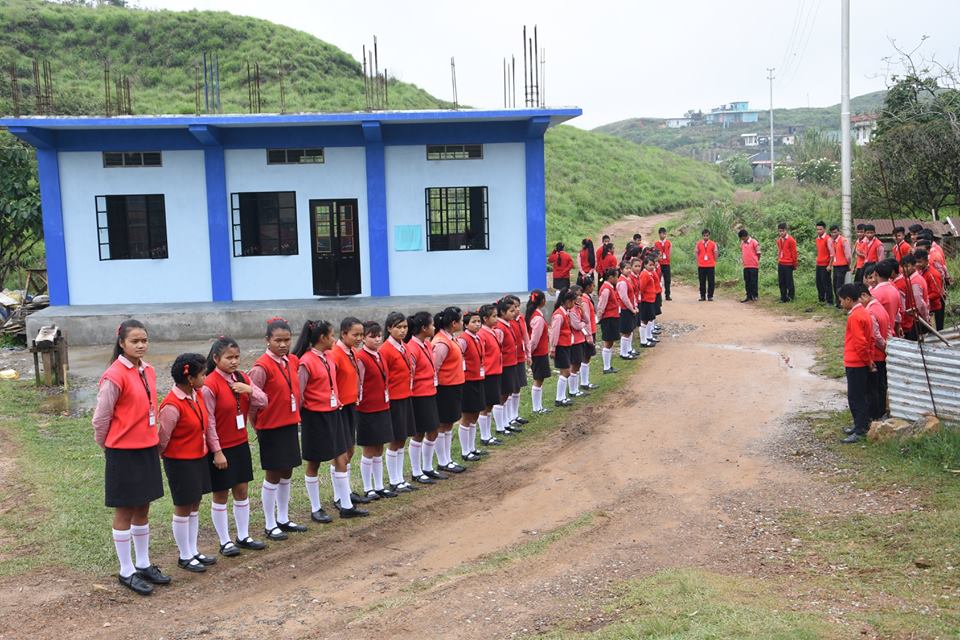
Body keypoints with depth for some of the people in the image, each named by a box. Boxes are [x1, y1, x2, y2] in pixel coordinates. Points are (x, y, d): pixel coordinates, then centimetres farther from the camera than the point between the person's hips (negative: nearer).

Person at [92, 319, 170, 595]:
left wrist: (153, 440, 10)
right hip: (123, 453, -7)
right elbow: (100, 419, -11)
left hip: (148, 449, 7)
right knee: (124, 512, 6)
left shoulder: (148, 371, 4)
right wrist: (109, 446, 2)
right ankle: (127, 572, 18)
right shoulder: (114, 376, -18)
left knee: (143, 510, 17)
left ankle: (143, 564, 30)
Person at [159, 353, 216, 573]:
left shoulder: (197, 395, 1)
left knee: (195, 506, 16)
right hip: (180, 462, -8)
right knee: (183, 509, 6)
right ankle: (184, 556, 19)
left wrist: (213, 450, 11)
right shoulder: (172, 405, -25)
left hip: (199, 458, 8)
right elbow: (163, 437, -16)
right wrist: (160, 456, -1)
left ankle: (193, 551, 29)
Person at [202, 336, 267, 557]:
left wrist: (249, 390, -18)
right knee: (220, 495, 6)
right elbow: (209, 422, -17)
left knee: (242, 491, 13)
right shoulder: (210, 385, -18)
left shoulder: (242, 379, 3)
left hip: (241, 444, 7)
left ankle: (243, 536, 26)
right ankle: (225, 541, 17)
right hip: (220, 449, -7)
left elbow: (263, 402, 1)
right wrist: (217, 452, -17)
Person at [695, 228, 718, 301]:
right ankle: (702, 296, 12)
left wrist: (714, 263, 3)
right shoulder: (698, 244, 5)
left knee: (711, 281, 0)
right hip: (701, 266, 1)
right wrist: (697, 263, 4)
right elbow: (697, 254, 10)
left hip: (711, 266, -1)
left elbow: (715, 254, 7)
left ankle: (710, 296, 7)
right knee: (702, 282, 4)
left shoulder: (713, 244, 2)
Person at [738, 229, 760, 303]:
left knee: (754, 281, -1)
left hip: (753, 266, -6)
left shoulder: (754, 242, -7)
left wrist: (755, 262, 2)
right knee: (747, 282, 8)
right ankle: (749, 296, 15)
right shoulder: (742, 243, 11)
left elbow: (758, 253, -3)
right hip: (746, 266, 6)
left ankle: (755, 296, 6)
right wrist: (742, 260, 10)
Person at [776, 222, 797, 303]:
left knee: (789, 281, -1)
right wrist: (778, 261, 13)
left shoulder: (791, 240, -9)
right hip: (780, 264, 6)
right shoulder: (779, 240, 11)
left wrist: (794, 265, -5)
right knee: (781, 282, 8)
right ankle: (783, 298, 14)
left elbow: (794, 253, -7)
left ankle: (791, 296, 10)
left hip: (788, 265, -6)